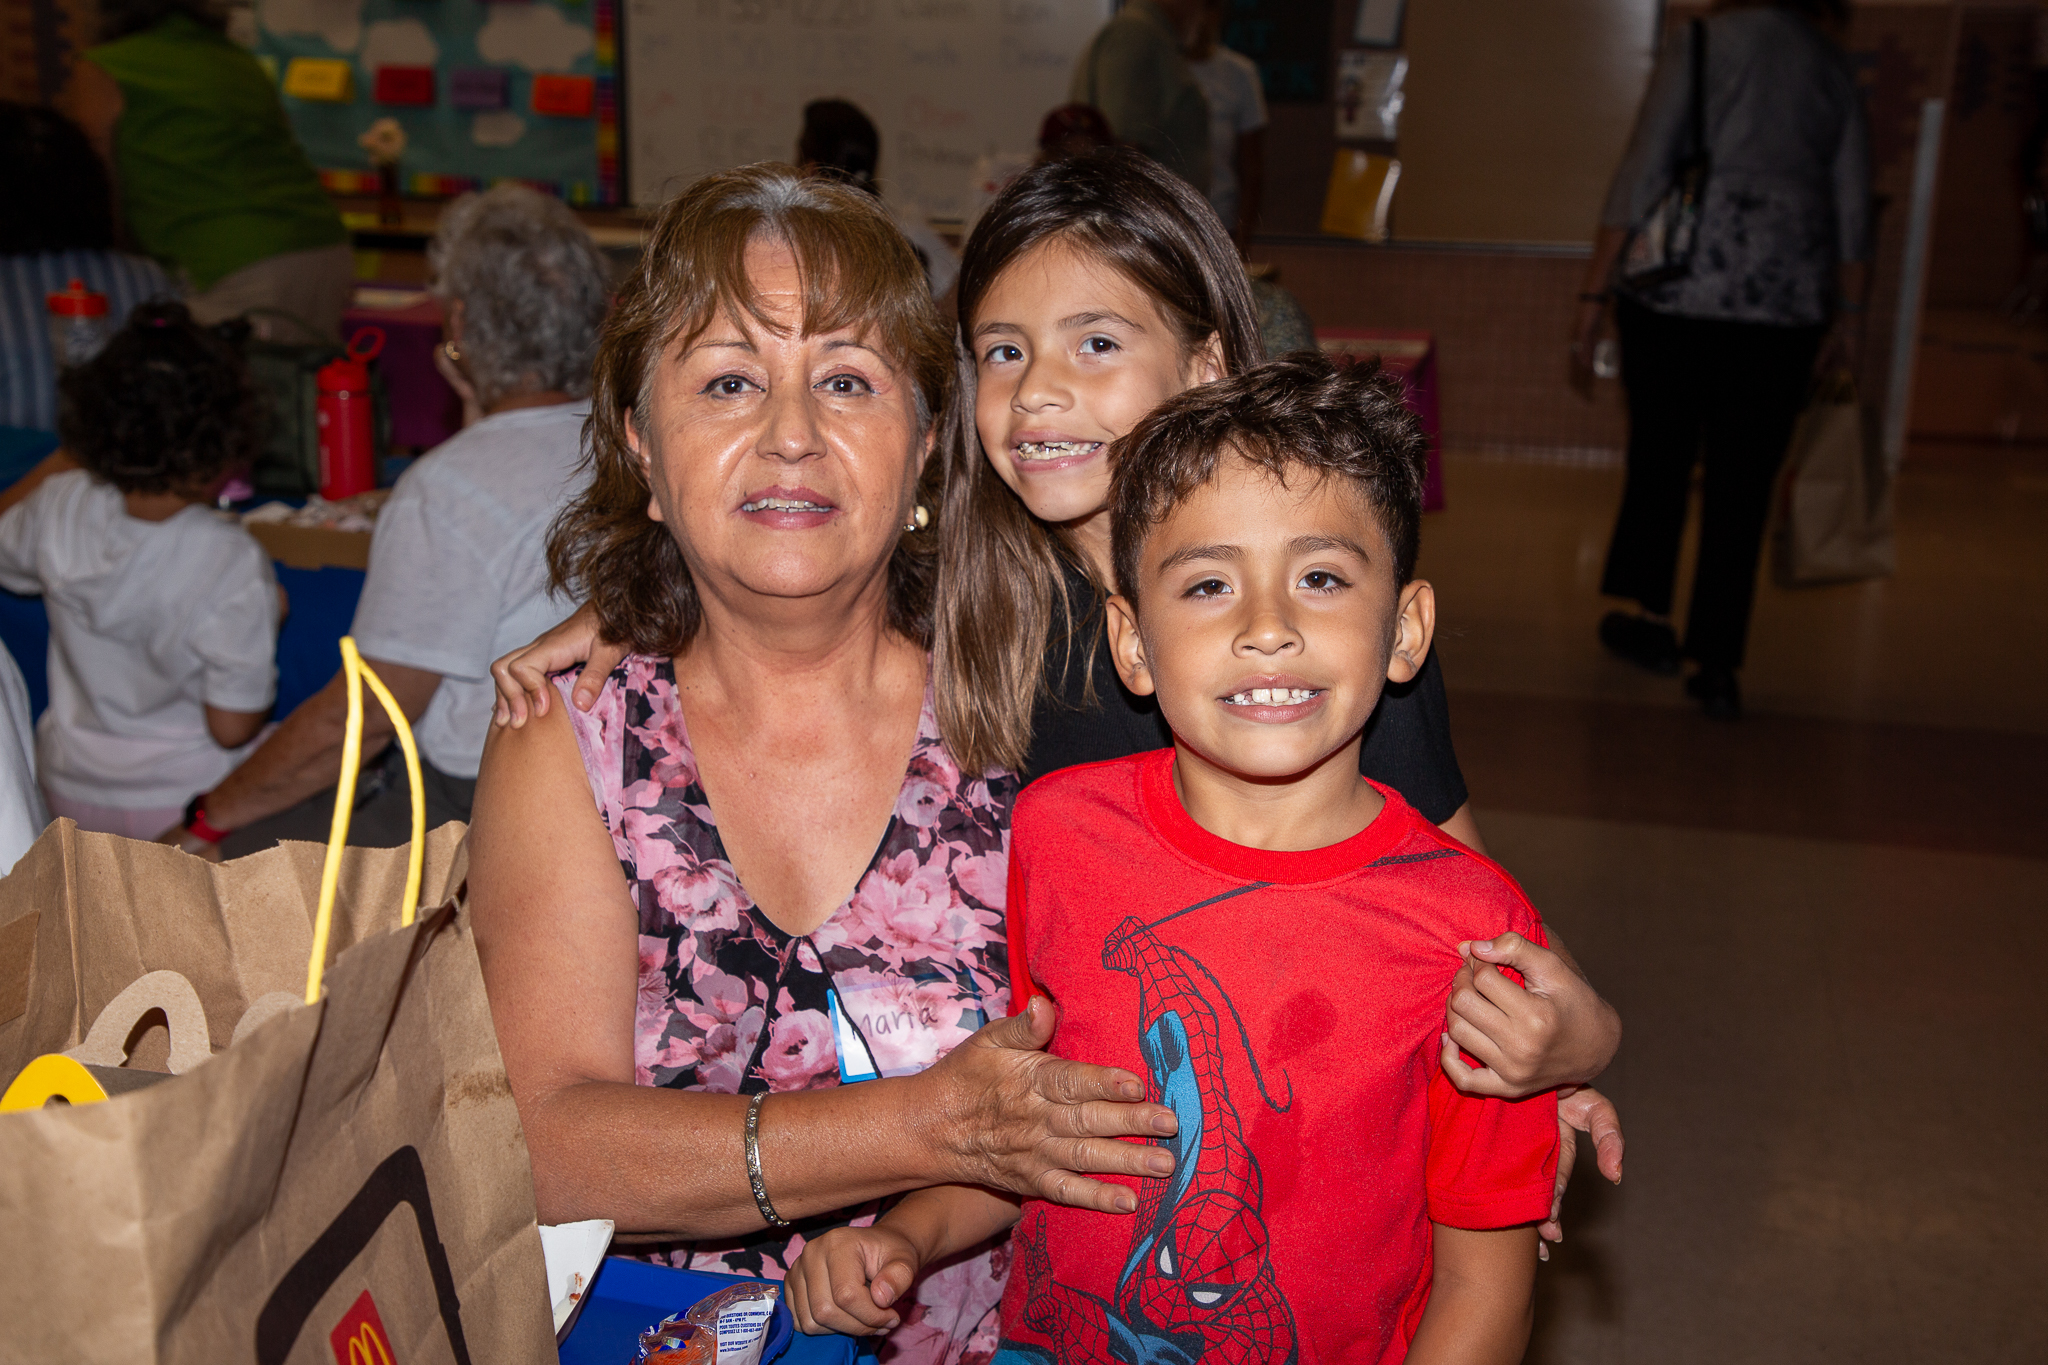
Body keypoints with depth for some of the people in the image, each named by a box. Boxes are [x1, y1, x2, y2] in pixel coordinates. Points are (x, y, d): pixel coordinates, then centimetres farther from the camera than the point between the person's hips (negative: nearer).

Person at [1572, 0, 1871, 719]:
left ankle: (1650, 617, 24)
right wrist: (1848, 317, 20)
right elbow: (1853, 209, 12)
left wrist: (1596, 292, -6)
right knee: (1742, 480, 5)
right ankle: (1716, 665, 6)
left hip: (1680, 282, -2)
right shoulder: (1835, 67, 12)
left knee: (1659, 453, 14)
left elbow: (1643, 173, -6)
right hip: (1786, 297, 2)